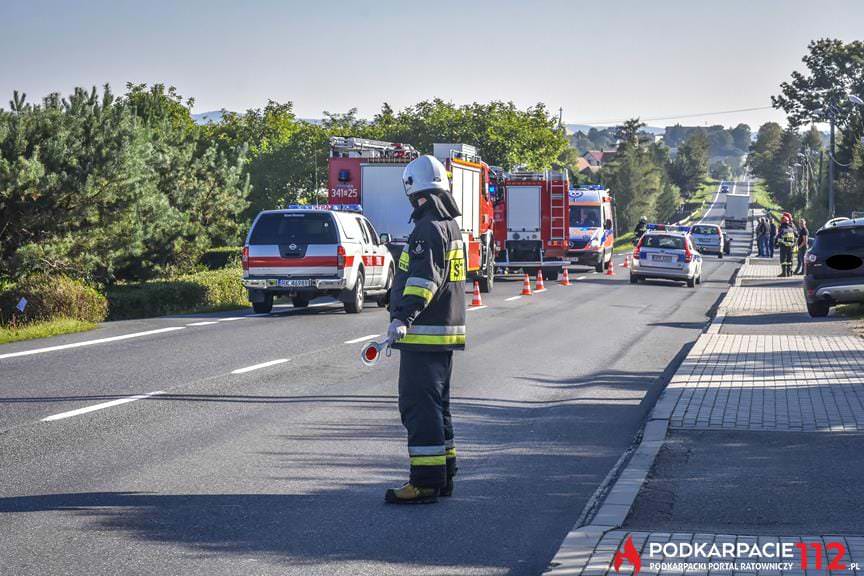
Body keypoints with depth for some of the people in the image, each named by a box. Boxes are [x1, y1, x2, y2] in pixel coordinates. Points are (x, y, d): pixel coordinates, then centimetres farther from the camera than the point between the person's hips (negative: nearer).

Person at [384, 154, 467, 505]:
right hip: (447, 330, 10)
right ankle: (443, 475, 24)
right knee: (435, 403, 17)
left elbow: (424, 278, -27)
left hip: (425, 332, -10)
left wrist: (404, 315, -36)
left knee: (419, 405, -10)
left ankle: (426, 482, -12)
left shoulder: (428, 229, -15)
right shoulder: (451, 226, 17)